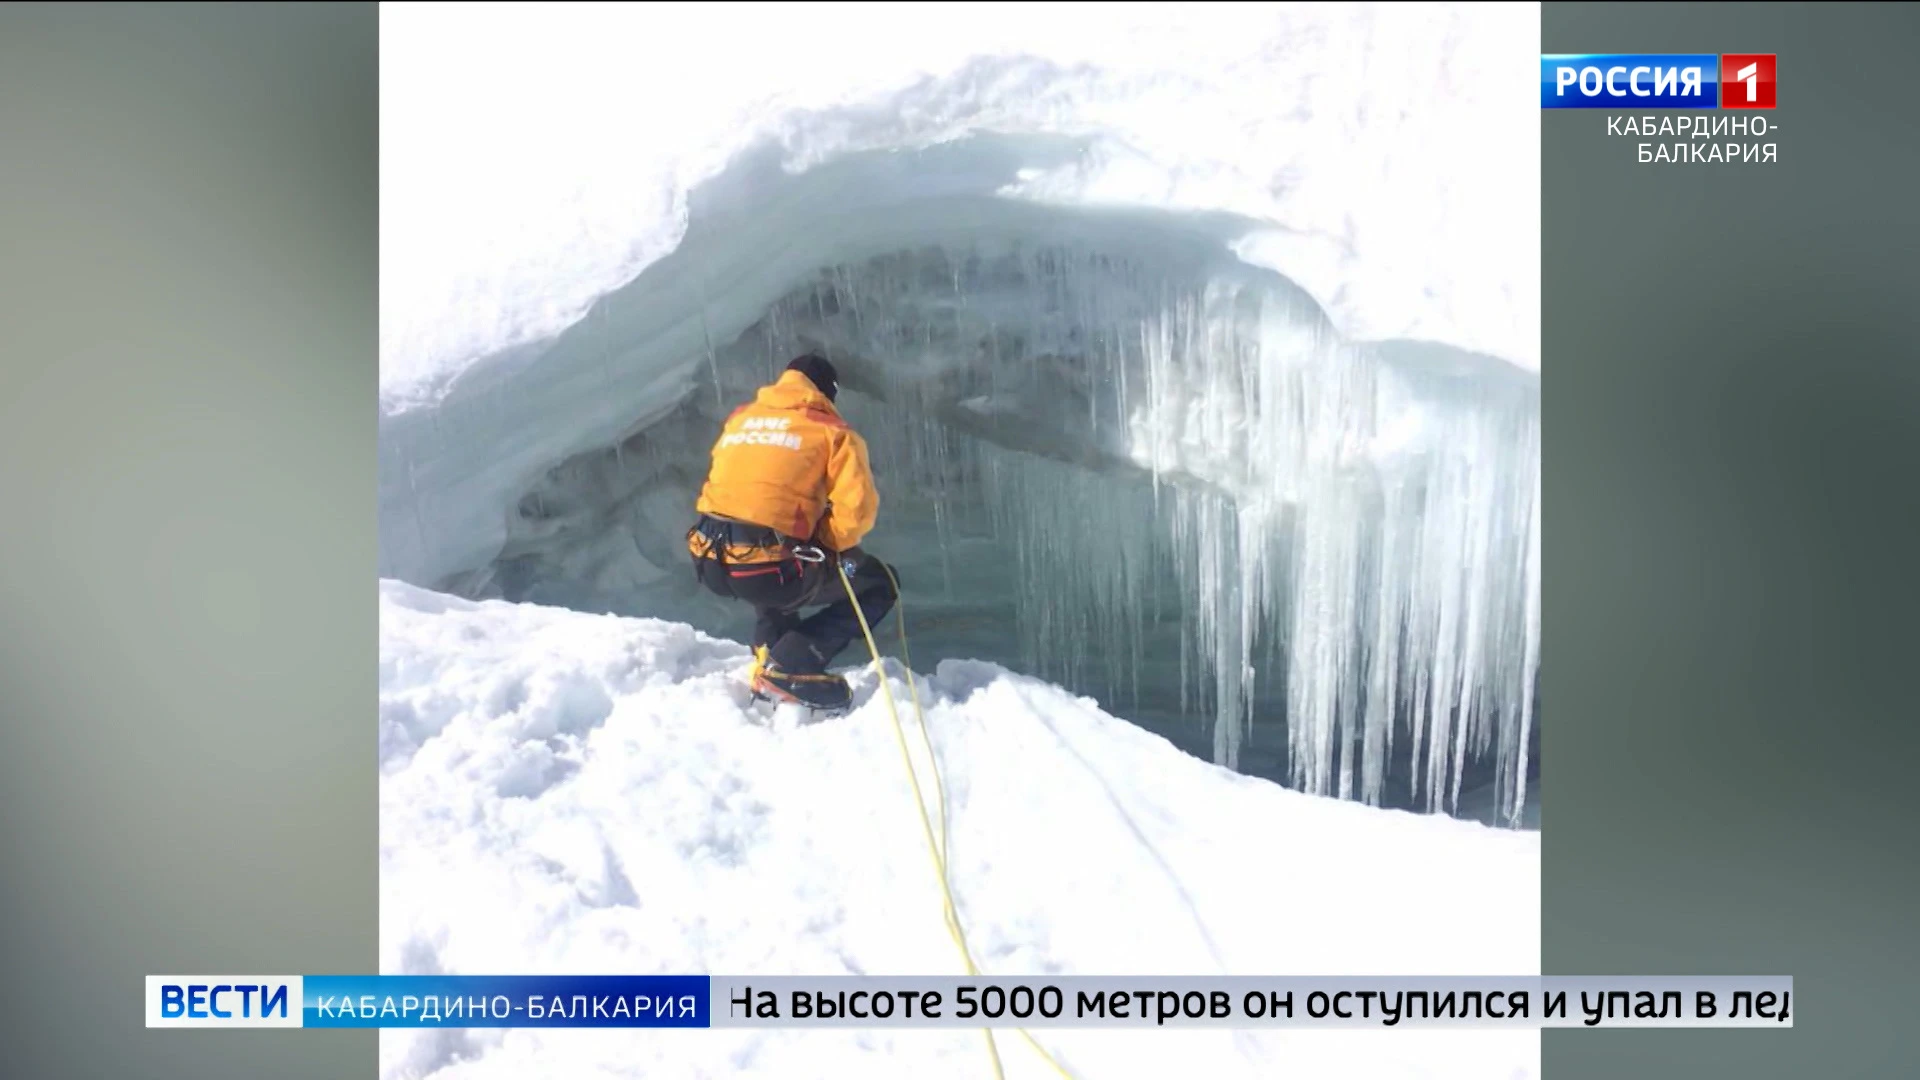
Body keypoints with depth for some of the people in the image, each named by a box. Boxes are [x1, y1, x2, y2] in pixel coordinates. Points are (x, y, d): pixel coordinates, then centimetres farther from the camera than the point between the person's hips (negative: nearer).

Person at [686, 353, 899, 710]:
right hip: (769, 570, -6)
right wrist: (830, 545, 12)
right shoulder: (831, 430, 4)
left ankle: (769, 651, 22)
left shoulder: (740, 417, 20)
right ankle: (788, 668, -2)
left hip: (709, 564, 6)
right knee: (881, 585, 14)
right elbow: (856, 510, -8)